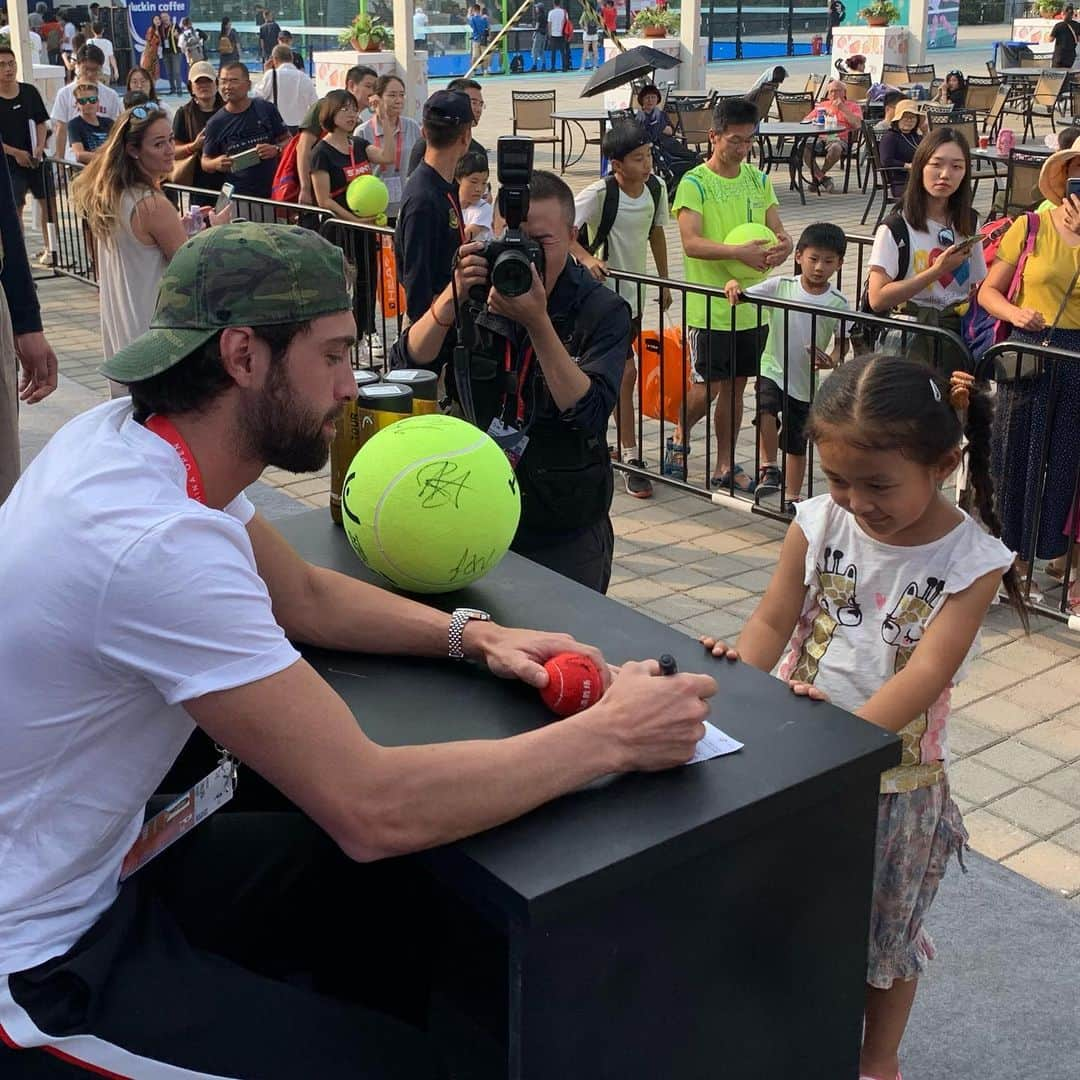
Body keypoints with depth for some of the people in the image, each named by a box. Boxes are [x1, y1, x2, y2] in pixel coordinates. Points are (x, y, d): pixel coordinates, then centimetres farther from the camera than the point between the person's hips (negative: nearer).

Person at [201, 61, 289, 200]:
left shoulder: (266, 109, 0)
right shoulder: (215, 123, 1)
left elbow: (287, 141, 7)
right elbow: (206, 161, 9)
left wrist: (276, 149, -14)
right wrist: (216, 164, -13)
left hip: (272, 192, 0)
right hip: (236, 196, 0)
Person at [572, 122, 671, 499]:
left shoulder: (656, 188, -1)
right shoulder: (599, 193, -21)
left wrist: (664, 282, 19)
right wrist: (586, 257, -36)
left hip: (634, 291, 7)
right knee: (626, 373, -10)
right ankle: (632, 459, -2)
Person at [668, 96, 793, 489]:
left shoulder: (758, 180, 9)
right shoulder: (694, 183, -9)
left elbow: (777, 231, 7)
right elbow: (691, 243, -20)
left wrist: (783, 244, -18)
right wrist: (740, 252, -33)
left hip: (752, 305, 5)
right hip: (710, 306, -5)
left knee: (736, 385, 11)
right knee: (707, 386, -2)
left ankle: (724, 465, 22)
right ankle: (679, 439, 27)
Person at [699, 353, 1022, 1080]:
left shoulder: (972, 559, -15)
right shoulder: (819, 523, -9)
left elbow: (927, 670, -24)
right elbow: (773, 620, -6)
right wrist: (738, 672, -27)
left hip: (895, 777, -2)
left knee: (886, 932, 18)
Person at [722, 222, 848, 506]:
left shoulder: (838, 303, -7)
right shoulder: (780, 286, -7)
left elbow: (842, 341, -1)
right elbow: (743, 297, -7)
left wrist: (832, 360, -22)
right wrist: (734, 286, -30)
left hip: (807, 381, 1)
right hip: (773, 370, -1)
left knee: (797, 444, 13)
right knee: (765, 409, -34)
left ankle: (792, 497, 31)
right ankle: (769, 469, -16)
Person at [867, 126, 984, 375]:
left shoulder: (968, 223, 13)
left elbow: (981, 287, 18)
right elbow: (877, 299, -13)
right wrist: (937, 270, -15)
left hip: (959, 327, 4)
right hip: (912, 334, -4)